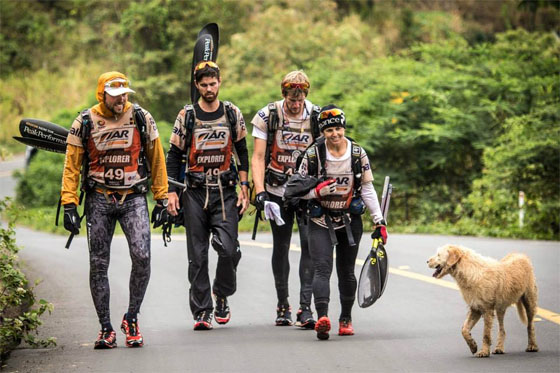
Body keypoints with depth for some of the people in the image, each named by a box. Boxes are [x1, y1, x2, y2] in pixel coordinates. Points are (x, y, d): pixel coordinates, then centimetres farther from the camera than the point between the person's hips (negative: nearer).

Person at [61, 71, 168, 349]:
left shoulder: (141, 118, 0)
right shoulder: (85, 123, -2)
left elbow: (156, 159, 9)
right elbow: (71, 166, 3)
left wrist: (161, 199, 7)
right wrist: (69, 204, -4)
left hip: (134, 198, 0)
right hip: (99, 200, 0)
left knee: (142, 257, -16)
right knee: (98, 264, 0)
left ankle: (132, 318, 3)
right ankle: (106, 328, 10)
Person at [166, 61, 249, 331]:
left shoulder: (232, 114, 6)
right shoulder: (186, 116, 3)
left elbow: (242, 152, 12)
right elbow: (174, 155, 6)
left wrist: (244, 187, 5)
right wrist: (171, 192, -2)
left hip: (225, 192, 0)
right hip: (195, 193, 0)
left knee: (228, 249, -14)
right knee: (197, 256, 0)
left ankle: (221, 294, 11)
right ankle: (202, 312, 6)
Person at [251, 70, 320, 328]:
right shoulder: (267, 116, -9)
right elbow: (258, 157, -8)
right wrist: (259, 191, -19)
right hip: (277, 190, 0)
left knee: (309, 244, -12)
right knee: (281, 247, 6)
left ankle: (305, 308, -13)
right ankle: (282, 305, 21)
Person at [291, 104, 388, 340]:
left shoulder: (358, 154, -3)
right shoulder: (313, 154, -7)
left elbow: (367, 189, 3)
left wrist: (379, 221, 0)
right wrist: (317, 191, -22)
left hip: (350, 220, 2)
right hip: (320, 221, -2)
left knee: (346, 272, 9)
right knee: (322, 268, -17)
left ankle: (346, 318, 24)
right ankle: (322, 317, -32)